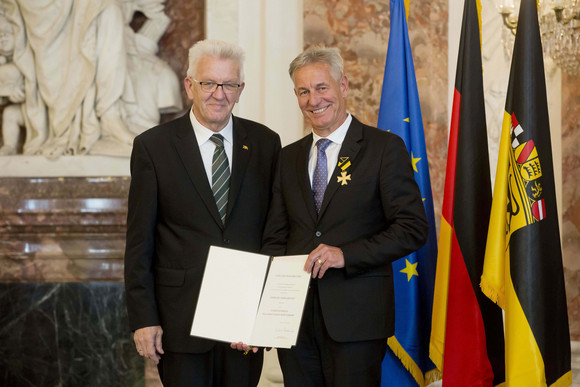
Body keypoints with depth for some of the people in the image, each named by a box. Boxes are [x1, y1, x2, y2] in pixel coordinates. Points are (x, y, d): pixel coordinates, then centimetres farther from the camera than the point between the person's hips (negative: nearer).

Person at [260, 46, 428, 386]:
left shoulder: (385, 148, -1)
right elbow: (276, 238, 13)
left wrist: (346, 254, -17)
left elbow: (413, 228, -7)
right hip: (294, 317, 4)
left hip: (356, 317, -4)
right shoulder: (289, 158, 15)